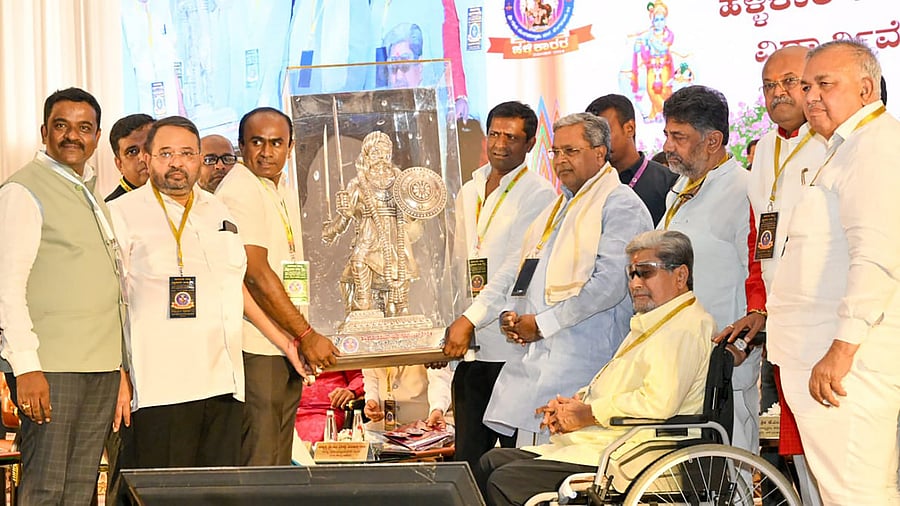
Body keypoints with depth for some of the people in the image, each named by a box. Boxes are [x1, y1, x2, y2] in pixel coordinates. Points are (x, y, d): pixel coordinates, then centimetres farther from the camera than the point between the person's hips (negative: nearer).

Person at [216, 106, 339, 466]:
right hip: (255, 348, -9)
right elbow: (256, 274, -18)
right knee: (256, 465, -9)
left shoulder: (282, 190, 17)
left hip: (288, 347, 9)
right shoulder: (239, 191, -12)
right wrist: (306, 335, -17)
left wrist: (305, 338, 13)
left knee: (279, 460, 11)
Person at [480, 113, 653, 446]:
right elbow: (520, 266, 27)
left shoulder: (621, 205, -6)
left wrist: (542, 324, -14)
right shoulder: (557, 208, 24)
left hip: (583, 362, -8)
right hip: (536, 353, 8)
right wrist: (508, 315, 6)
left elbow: (609, 284, -17)